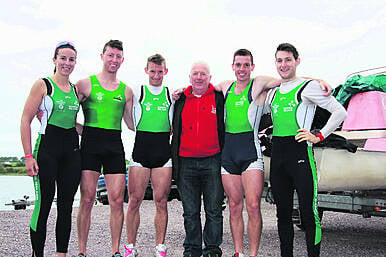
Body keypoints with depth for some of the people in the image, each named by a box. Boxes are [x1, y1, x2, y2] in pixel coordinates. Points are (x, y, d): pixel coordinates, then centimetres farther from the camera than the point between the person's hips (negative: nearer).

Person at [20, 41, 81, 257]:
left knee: (66, 205, 7)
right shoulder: (43, 85, -2)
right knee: (44, 203, -5)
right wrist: (28, 156, -11)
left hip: (71, 149, 5)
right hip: (47, 146, -5)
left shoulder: (75, 89, 13)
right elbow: (26, 121, -5)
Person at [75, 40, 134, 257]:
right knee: (87, 198, -4)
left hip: (115, 145, 3)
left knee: (117, 200, -1)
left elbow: (132, 123, 18)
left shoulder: (126, 91, 15)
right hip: (90, 143, -3)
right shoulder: (86, 84, 6)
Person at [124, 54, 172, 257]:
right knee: (134, 201, -1)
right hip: (140, 151, -1)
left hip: (163, 154, 1)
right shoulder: (136, 93, 7)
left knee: (161, 202, 3)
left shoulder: (172, 95, 12)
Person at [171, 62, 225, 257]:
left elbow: (225, 128, 5)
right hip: (186, 162, 2)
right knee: (190, 211, 9)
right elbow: (175, 130, 20)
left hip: (212, 162, -2)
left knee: (214, 210, 4)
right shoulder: (181, 100, 11)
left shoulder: (219, 98, 3)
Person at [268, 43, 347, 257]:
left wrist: (319, 136, -9)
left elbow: (340, 112, -4)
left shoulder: (308, 87, -1)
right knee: (282, 213, 11)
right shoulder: (273, 93, 16)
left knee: (308, 213, -6)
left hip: (300, 153, -6)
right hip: (277, 155, 6)